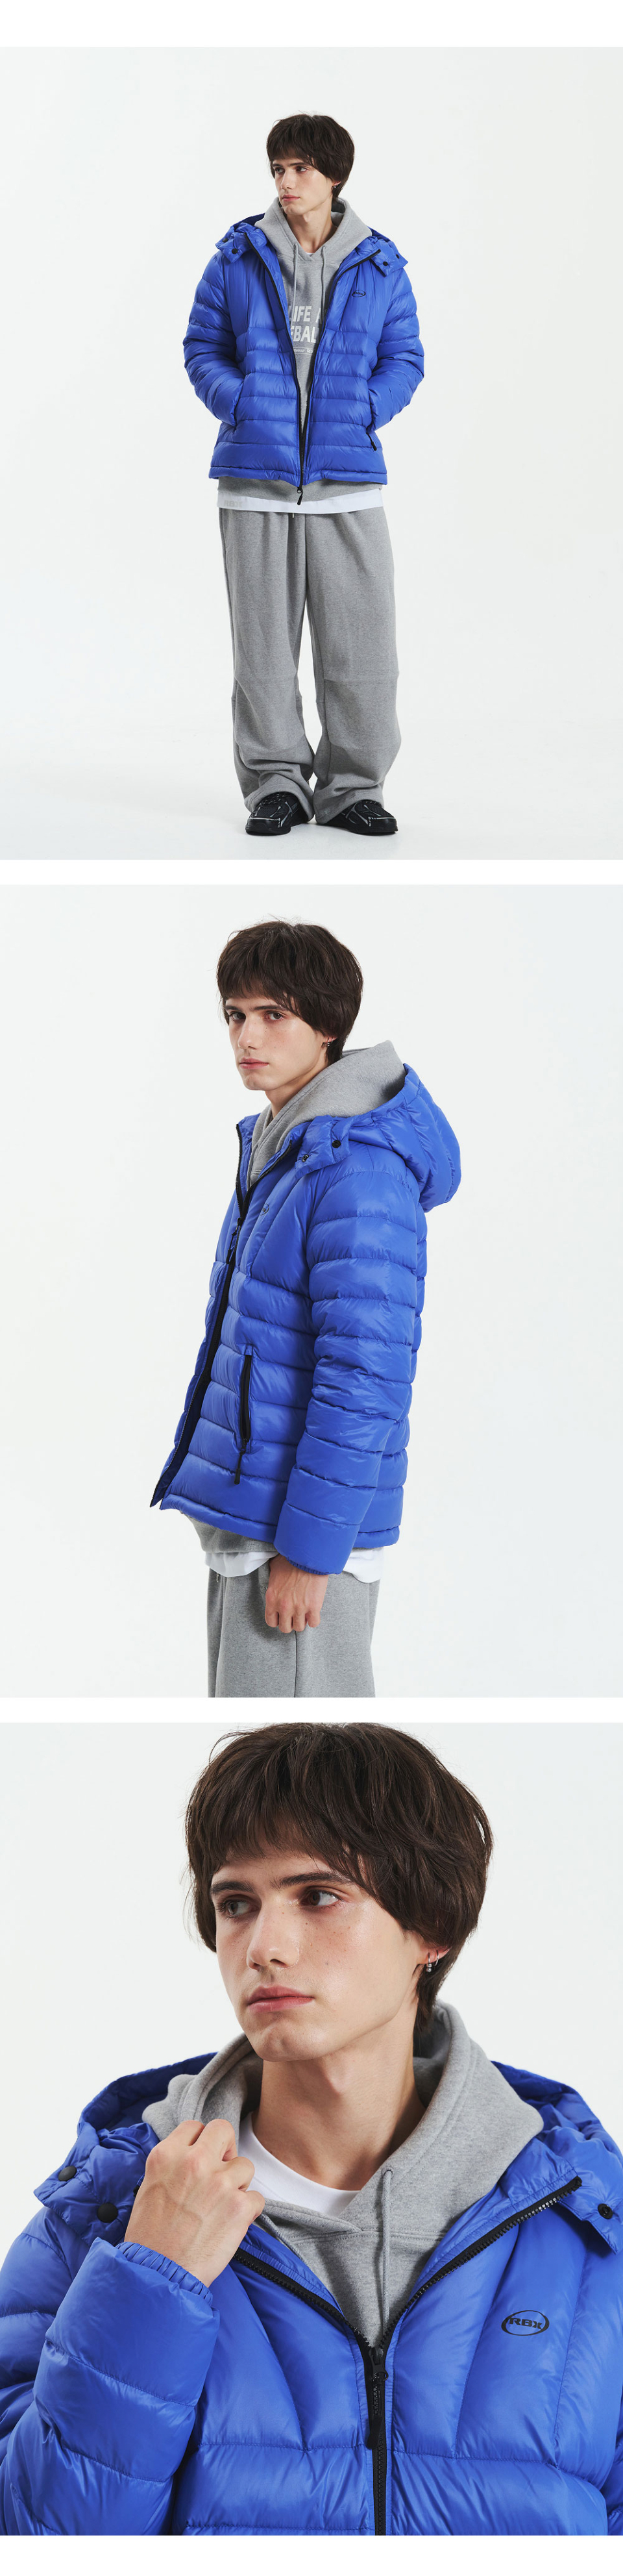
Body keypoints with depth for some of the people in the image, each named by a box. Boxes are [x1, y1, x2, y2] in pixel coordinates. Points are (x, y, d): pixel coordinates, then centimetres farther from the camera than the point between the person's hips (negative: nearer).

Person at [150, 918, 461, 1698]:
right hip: (243, 1512, 10)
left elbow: (365, 1380, -22)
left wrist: (308, 1551, -22)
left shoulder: (357, 1168, -18)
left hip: (304, 1525, -10)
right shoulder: (274, 1147, 13)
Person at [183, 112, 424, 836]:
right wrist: (240, 404, -7)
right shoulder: (239, 258, 5)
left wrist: (363, 411, -7)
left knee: (358, 641, -1)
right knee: (264, 641, 2)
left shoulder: (379, 266, 6)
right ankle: (275, 782, 11)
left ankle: (352, 787, 9)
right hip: (256, 478, 0)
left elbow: (405, 358, 11)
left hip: (348, 480, 0)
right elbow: (202, 347, 10)